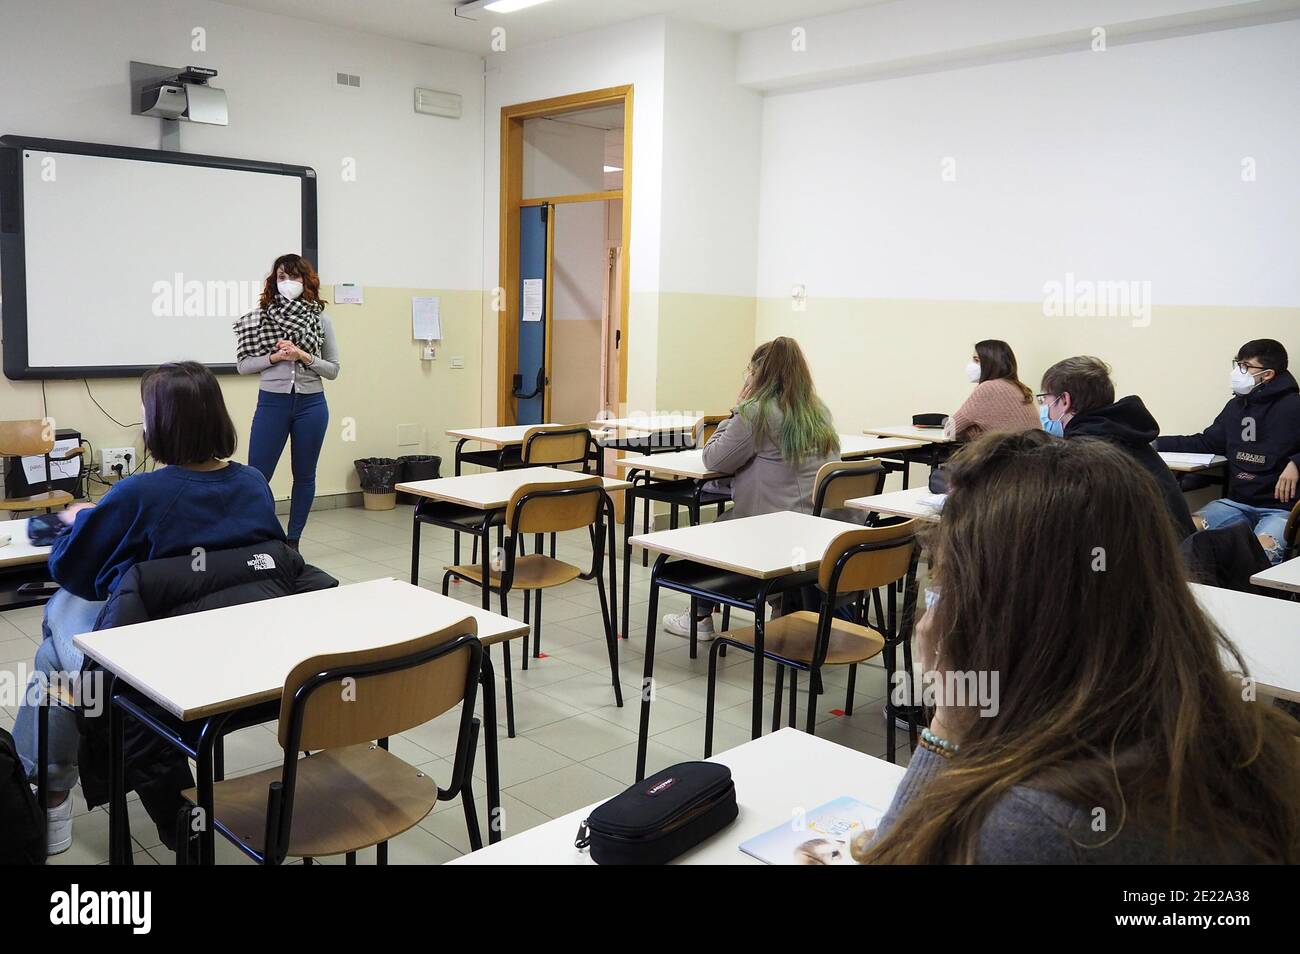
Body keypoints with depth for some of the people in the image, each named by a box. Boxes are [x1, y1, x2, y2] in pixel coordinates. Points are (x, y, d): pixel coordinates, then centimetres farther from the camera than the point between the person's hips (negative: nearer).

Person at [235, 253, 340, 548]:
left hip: (311, 403, 1)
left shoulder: (320, 318, 3)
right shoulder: (260, 316, 2)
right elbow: (243, 364, 2)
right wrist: (274, 357, -13)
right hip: (272, 402, -1)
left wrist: (305, 357, -12)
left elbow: (333, 370, 4)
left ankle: (292, 542, 20)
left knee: (304, 476, 8)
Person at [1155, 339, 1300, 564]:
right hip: (1237, 503, 6)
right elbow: (1206, 443, 20)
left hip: (1280, 507, -6)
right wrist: (1156, 444, 11)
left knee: (1260, 550, -35)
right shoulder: (1236, 405, 14)